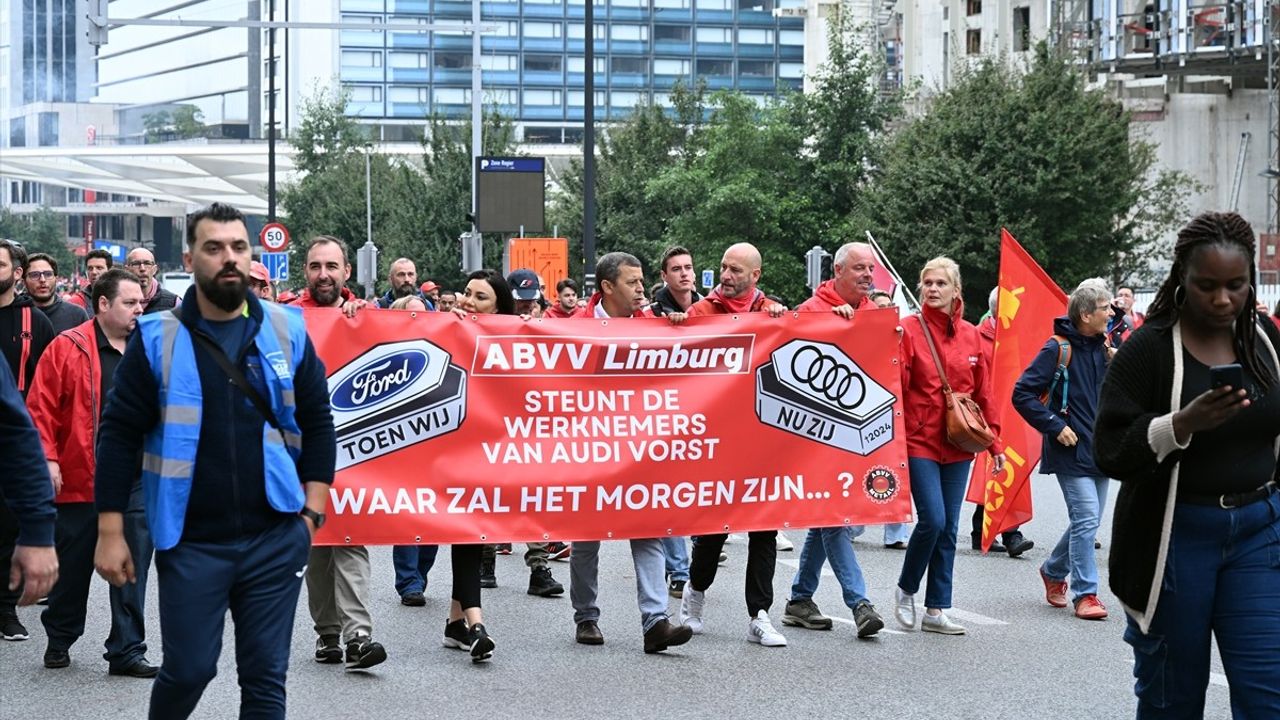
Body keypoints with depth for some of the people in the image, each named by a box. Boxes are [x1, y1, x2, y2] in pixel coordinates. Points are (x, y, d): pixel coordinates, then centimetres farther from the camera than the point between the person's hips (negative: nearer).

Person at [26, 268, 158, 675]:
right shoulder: (68, 348, -3)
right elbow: (41, 408, -5)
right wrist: (48, 459, -11)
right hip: (81, 480, -3)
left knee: (133, 568, 2)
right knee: (74, 565, 10)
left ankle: (127, 652, 9)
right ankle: (59, 640, 29)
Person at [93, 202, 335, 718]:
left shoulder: (288, 331, 3)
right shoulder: (157, 338, -2)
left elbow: (317, 422, 10)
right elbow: (119, 435, -1)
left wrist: (312, 511, 4)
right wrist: (111, 532, -4)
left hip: (275, 537, 2)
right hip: (191, 541, -2)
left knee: (266, 675, 5)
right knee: (188, 670, 0)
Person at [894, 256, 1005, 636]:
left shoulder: (971, 336, 8)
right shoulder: (909, 330, -5)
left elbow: (983, 393, 12)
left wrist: (994, 443, 11)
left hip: (958, 446, 5)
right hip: (919, 443, -5)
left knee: (948, 528, 7)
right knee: (933, 519, -13)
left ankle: (937, 610, 14)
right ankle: (905, 589, 10)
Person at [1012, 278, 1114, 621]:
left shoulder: (1103, 346, 9)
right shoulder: (1058, 348, -13)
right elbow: (1022, 394, -14)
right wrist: (1054, 426, -16)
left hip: (1100, 449, 7)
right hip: (1071, 450, -7)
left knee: (1088, 520, 13)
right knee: (1086, 518, -12)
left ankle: (1053, 571, 35)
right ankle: (1085, 594, -4)